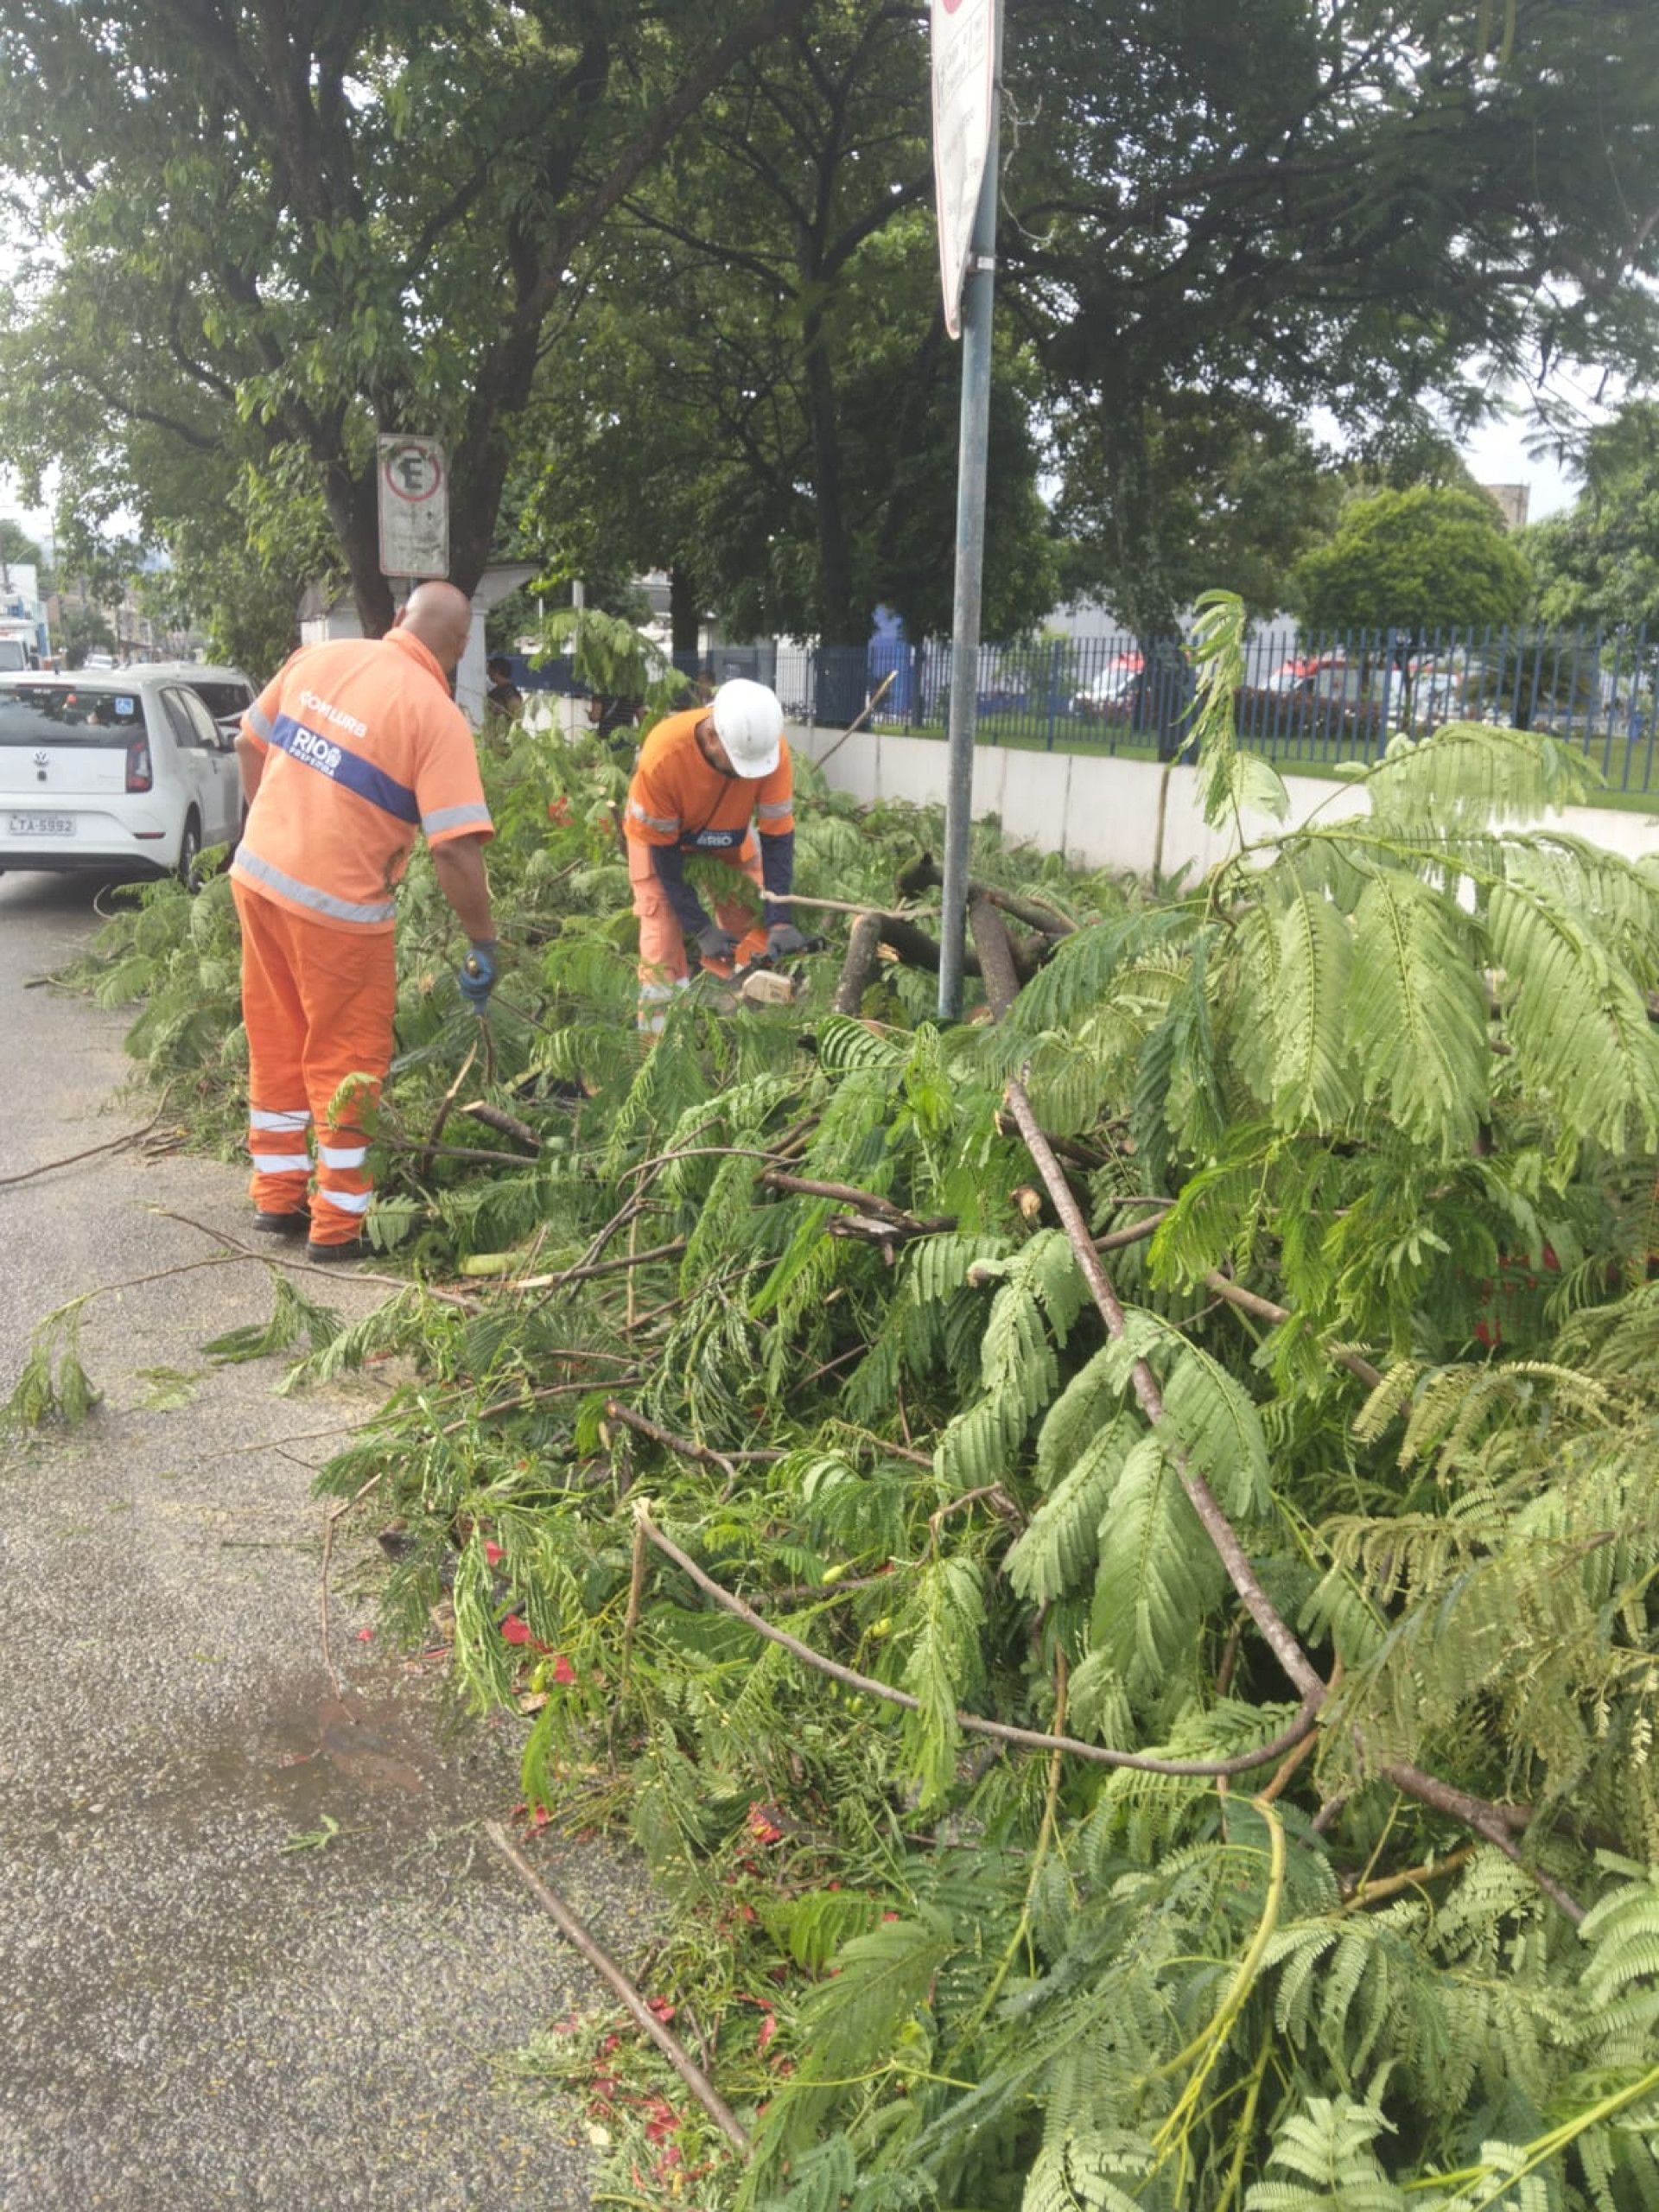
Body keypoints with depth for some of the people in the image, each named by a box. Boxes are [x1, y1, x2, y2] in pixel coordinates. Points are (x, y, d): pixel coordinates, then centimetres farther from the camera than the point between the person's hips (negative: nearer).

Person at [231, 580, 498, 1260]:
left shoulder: (317, 657, 4)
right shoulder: (436, 715, -15)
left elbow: (250, 744, 15)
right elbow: (455, 851, -20)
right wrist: (483, 946, -10)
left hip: (256, 875, 6)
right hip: (336, 906, -6)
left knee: (276, 1049, 19)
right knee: (347, 1065, 9)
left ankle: (277, 1197, 32)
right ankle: (338, 1226, 18)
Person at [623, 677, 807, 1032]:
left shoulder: (772, 748, -33)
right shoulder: (663, 755, -40)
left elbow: (777, 836, -22)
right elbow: (662, 849, -27)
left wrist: (780, 920, -29)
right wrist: (700, 929, -26)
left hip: (728, 833, 3)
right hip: (659, 833, -3)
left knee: (754, 926, -2)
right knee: (664, 939, -11)